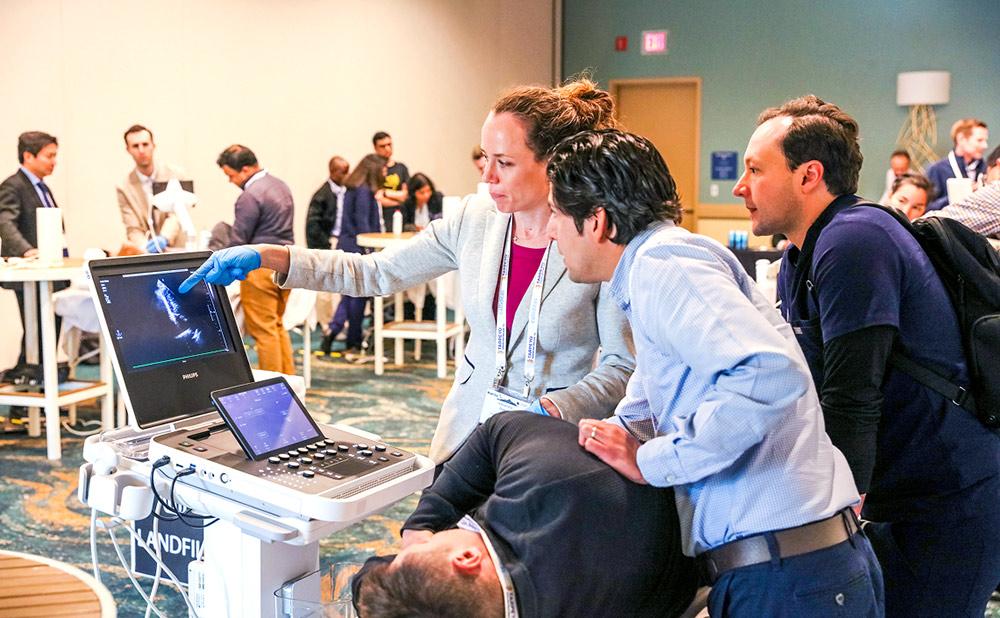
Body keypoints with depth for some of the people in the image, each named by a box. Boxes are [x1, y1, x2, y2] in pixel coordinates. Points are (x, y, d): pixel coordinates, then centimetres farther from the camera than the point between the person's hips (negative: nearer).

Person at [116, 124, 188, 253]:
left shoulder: (174, 175, 1)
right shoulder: (124, 188, 1)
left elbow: (175, 215, -8)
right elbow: (133, 230, -4)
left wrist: (164, 239, -28)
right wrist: (146, 248, -25)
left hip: (177, 249, 1)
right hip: (145, 255, -1)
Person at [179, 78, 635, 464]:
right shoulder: (474, 220, -2)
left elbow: (623, 366, -9)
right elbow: (376, 273, 3)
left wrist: (552, 410, -25)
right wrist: (267, 258, -3)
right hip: (469, 431, 4)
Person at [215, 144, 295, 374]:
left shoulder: (250, 196, -16)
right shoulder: (280, 186, 12)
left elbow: (238, 241, -14)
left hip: (261, 267, -9)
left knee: (263, 330, 0)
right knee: (277, 325, 17)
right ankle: (288, 379, 21)